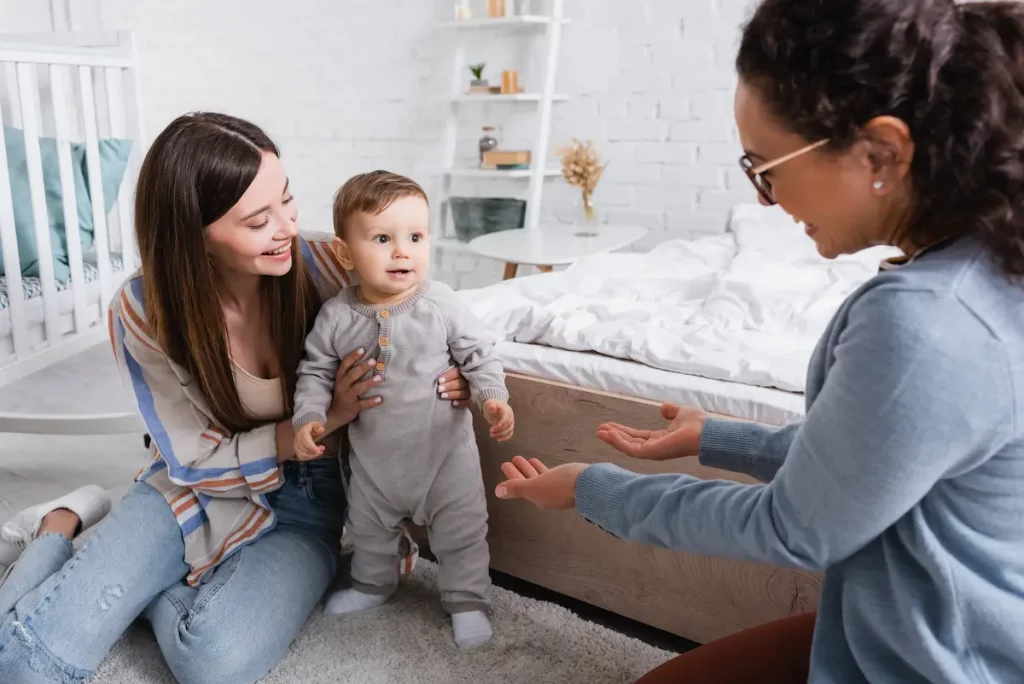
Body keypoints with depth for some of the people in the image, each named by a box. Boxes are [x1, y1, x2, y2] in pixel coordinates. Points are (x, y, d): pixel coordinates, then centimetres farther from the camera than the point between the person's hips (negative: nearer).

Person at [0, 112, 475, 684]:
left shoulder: (321, 268, -18)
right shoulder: (144, 312, -17)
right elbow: (198, 461, -12)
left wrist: (445, 379, -24)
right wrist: (325, 419, -25)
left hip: (307, 503, 0)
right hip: (198, 490, 0)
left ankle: (144, 589, 5)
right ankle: (63, 525, 16)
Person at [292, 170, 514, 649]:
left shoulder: (441, 304, -18)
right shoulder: (336, 317, -13)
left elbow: (479, 353, -8)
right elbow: (315, 371, -2)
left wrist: (494, 397, -22)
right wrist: (310, 416, -16)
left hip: (444, 447, -3)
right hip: (373, 454, 3)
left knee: (460, 532, 9)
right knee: (369, 529, 25)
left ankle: (466, 599, 32)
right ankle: (372, 584, 52)